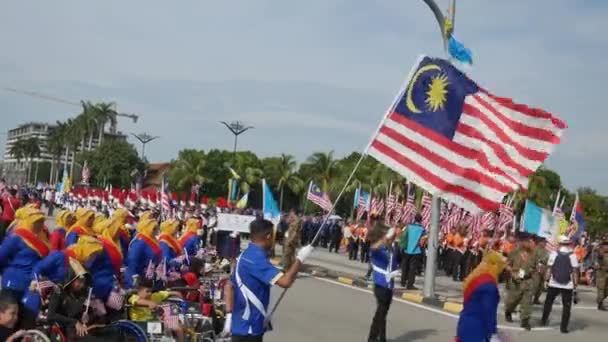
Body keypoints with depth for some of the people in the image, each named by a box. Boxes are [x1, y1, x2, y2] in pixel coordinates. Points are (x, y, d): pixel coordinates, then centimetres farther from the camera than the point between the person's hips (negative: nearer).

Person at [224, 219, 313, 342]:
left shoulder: (247, 256, 11)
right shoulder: (256, 259, -21)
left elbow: (229, 286, 15)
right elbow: (285, 281, -30)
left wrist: (229, 314, 11)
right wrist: (300, 258, -17)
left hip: (248, 323, 10)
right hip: (248, 326, -10)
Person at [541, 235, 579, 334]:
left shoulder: (554, 253, -4)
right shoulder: (572, 255, -6)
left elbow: (549, 268, -4)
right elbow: (575, 271, -8)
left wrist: (547, 280, 4)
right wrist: (575, 283, -1)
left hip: (553, 284, 2)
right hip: (568, 285, -1)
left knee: (548, 302, 20)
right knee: (566, 306, 6)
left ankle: (544, 320, 29)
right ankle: (563, 327, 3)